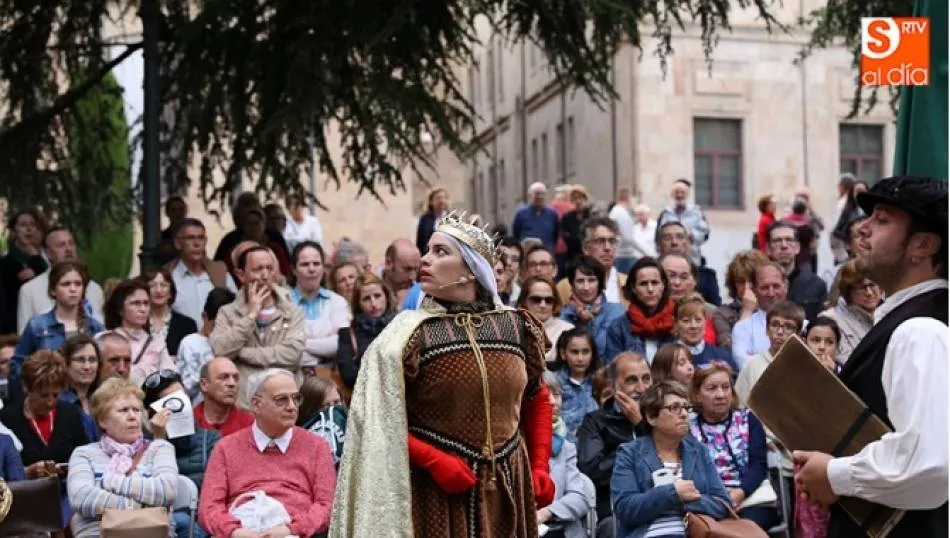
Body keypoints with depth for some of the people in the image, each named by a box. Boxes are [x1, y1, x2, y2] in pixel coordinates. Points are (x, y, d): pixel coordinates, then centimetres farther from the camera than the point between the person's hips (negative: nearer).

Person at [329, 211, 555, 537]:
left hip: (506, 488, 4)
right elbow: (379, 420, -7)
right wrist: (433, 460, -16)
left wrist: (540, 466, 7)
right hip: (437, 492, -3)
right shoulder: (410, 333, -6)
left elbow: (537, 399, 17)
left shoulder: (516, 328, 4)